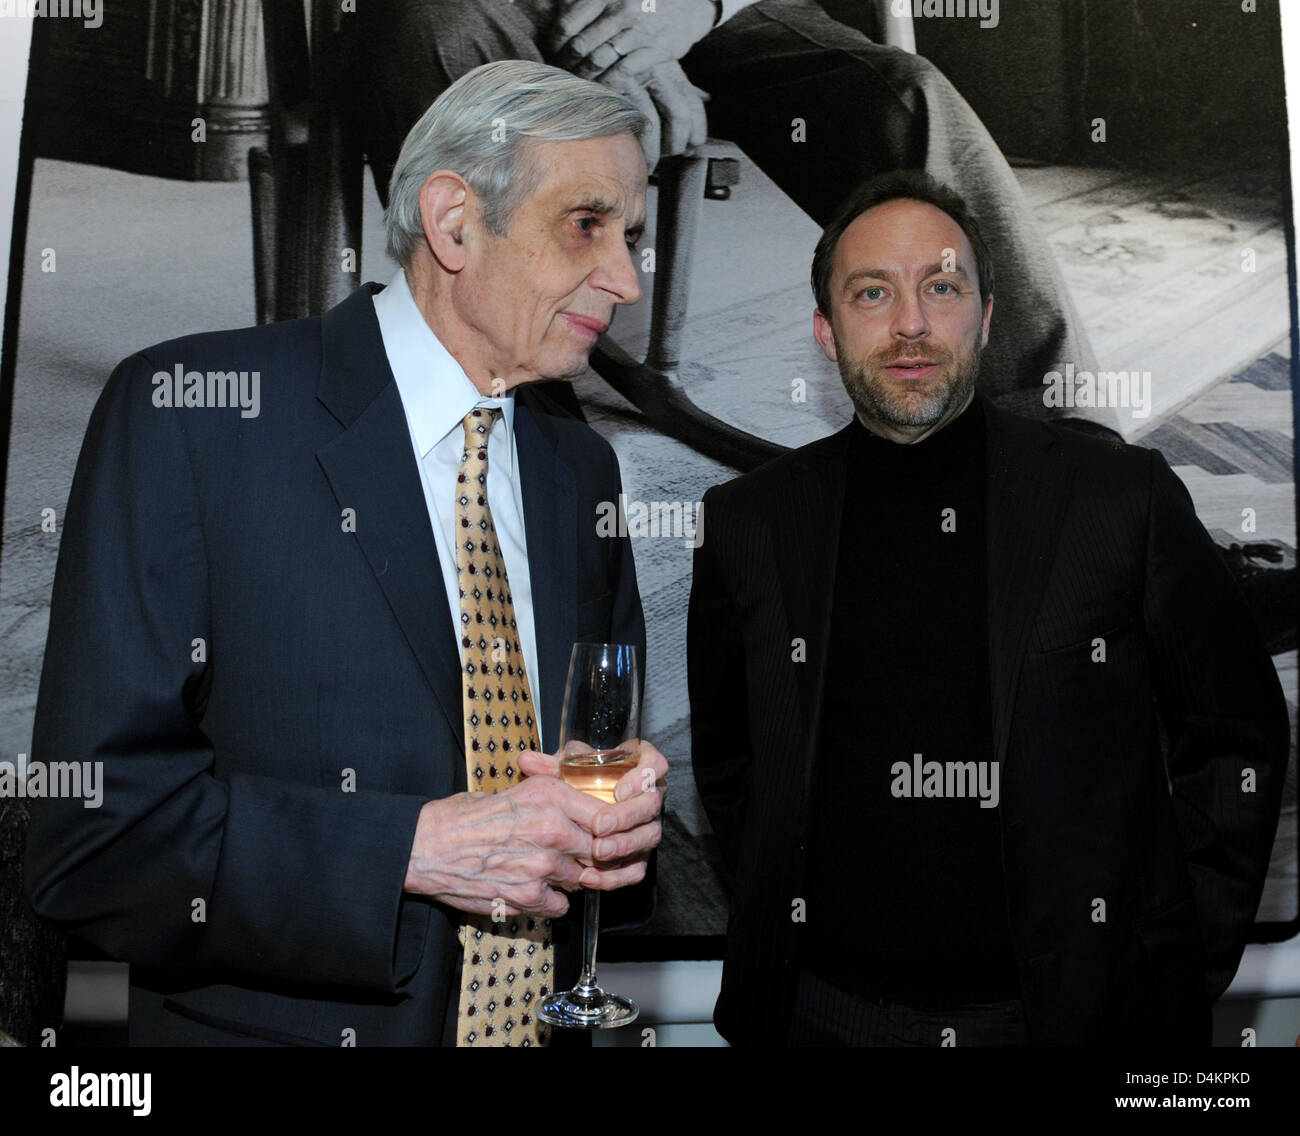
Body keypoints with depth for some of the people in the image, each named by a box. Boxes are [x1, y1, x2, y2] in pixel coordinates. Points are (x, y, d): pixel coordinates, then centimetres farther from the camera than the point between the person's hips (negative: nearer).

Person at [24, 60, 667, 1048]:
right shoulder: (187, 410, -16)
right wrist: (413, 848, -25)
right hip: (277, 1022, -5)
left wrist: (624, 809, -11)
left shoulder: (581, 467, 1)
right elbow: (88, 827, -18)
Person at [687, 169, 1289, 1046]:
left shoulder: (1124, 497, -6)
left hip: (1083, 1006, 0)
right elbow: (724, 755, 8)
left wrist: (1185, 966, -2)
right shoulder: (749, 523, -3)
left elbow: (1238, 734, 1)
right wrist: (779, 923, 2)